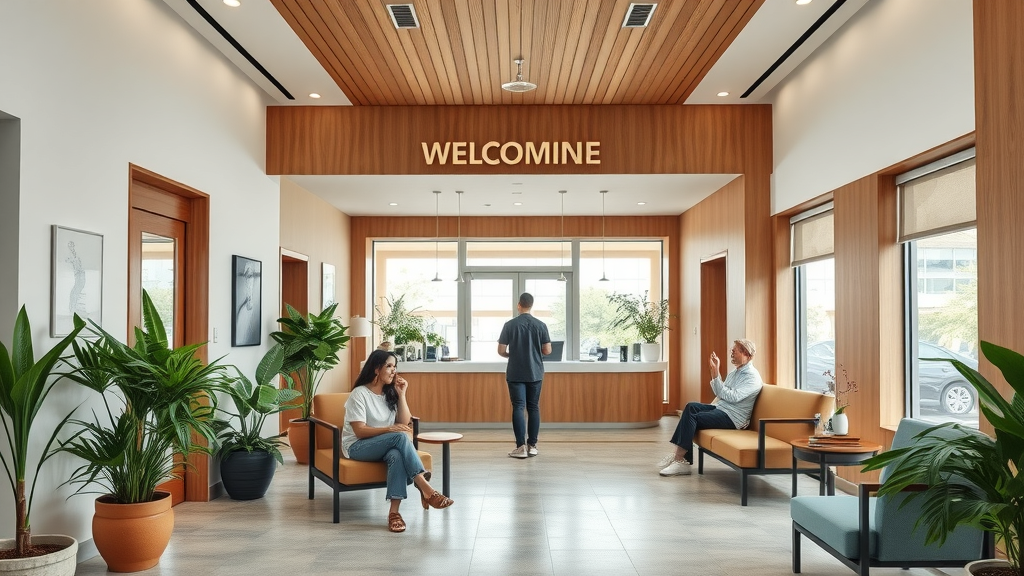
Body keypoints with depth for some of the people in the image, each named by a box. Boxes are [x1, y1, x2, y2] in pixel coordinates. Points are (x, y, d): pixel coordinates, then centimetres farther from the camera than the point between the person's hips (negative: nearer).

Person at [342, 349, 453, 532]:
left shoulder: (391, 393, 10)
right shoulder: (359, 394, -10)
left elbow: (405, 423, 2)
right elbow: (360, 431, -17)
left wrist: (401, 395, -6)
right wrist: (390, 429, -28)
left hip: (386, 446, 5)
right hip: (357, 447, -5)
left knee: (396, 455, -35)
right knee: (400, 437, -33)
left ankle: (394, 512, -41)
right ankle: (426, 489, -36)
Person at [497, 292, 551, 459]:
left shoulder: (510, 325, -6)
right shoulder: (541, 325, -1)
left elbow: (501, 351, -5)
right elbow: (547, 351, 0)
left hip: (515, 374, -2)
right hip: (535, 373, 2)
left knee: (518, 408, -2)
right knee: (533, 408, 9)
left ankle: (521, 447, -8)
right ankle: (532, 446, 10)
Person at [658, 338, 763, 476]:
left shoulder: (753, 377, -11)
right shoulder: (735, 372, 18)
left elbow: (733, 397, -23)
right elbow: (719, 392, 19)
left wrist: (716, 375, -26)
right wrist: (714, 371, 7)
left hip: (732, 418, -9)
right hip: (720, 408, 9)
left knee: (692, 417, -23)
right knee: (691, 406, -15)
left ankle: (679, 459, -21)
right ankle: (679, 453, -21)